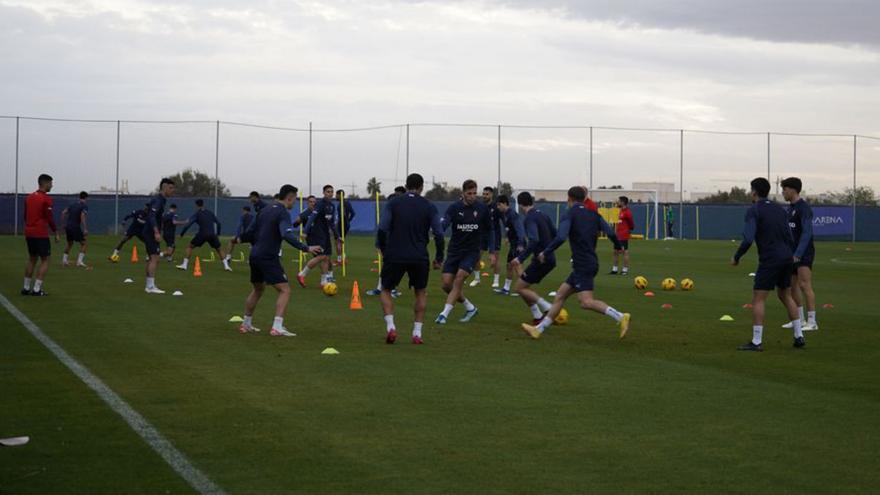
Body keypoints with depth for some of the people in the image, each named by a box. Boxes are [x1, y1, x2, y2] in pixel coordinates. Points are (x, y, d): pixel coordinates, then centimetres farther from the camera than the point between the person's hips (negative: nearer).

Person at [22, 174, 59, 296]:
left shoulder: (29, 197, 11)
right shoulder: (46, 199, -12)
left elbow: (25, 216, 16)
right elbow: (50, 218, -14)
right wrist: (56, 232, -5)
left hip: (29, 232, 8)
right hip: (41, 234, -8)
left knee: (32, 259, 17)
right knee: (45, 260, 1)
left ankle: (26, 288, 17)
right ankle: (37, 289, -6)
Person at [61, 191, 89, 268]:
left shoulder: (72, 204, 15)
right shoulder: (84, 206, -6)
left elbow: (63, 213, 13)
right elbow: (82, 216, -22)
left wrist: (64, 224, 21)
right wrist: (85, 229, -24)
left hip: (68, 227, 7)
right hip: (75, 227, -7)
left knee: (69, 244, 25)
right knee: (84, 244, 1)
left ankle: (64, 260, 21)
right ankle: (79, 261, -11)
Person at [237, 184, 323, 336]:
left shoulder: (264, 210, 14)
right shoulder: (283, 213, -11)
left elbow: (250, 232, 17)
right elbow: (287, 235, -27)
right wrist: (306, 248, -29)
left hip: (255, 256, 9)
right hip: (268, 258, -9)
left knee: (257, 289, 25)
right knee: (285, 290, -7)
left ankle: (246, 324, 34)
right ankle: (277, 328, -18)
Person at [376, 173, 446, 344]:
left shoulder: (393, 203, 1)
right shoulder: (429, 207, 3)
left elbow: (382, 229, -5)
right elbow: (439, 235, 0)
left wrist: (382, 248, 11)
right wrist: (438, 258, 11)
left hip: (394, 256, -1)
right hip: (419, 258, 1)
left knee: (386, 290, 18)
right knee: (421, 292, 21)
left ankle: (390, 326, -2)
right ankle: (417, 332, 12)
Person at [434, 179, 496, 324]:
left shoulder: (482, 208, -4)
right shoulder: (454, 207, -8)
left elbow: (490, 230, 8)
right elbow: (443, 225, -20)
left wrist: (492, 252, 6)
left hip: (472, 251, -2)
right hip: (454, 251, 2)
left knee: (459, 279, -20)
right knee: (447, 284, -3)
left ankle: (444, 314, -16)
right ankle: (470, 308, 19)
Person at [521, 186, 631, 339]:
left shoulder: (569, 214, -6)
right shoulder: (593, 214, 11)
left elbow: (560, 238, -21)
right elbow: (611, 233, 2)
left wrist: (545, 253, -9)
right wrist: (617, 246, 22)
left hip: (582, 266, -8)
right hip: (590, 263, 8)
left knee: (586, 302, -16)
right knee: (560, 295, 12)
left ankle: (620, 317, -24)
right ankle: (539, 329, 15)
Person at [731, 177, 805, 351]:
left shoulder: (754, 211, -9)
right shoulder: (779, 209, 13)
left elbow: (748, 239, -19)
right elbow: (790, 238, 14)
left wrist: (736, 258, -6)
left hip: (769, 260, -7)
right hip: (786, 258, 7)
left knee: (758, 300, -3)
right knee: (786, 296, 20)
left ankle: (756, 342, -7)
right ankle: (799, 336, 19)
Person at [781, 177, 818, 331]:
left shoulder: (804, 207, -14)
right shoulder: (790, 207, 14)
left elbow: (807, 232, -21)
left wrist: (798, 254, -26)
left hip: (804, 253, -9)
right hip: (793, 252, 9)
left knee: (805, 285, -13)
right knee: (793, 286, 10)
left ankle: (812, 322, -11)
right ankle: (800, 320, 19)